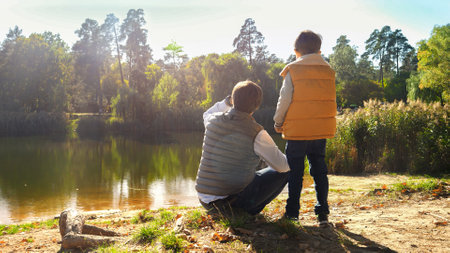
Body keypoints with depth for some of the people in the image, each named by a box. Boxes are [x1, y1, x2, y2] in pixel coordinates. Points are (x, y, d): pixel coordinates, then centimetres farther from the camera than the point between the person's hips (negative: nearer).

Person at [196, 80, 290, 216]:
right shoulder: (257, 134, -18)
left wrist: (228, 101, 18)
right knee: (284, 172, 8)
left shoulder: (214, 120, -3)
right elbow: (282, 165, -7)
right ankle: (250, 209, 6)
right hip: (235, 198, -6)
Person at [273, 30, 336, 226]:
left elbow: (284, 100, -7)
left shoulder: (292, 70, -5)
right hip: (321, 129, 4)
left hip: (297, 129, -4)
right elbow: (330, 100, 11)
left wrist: (278, 122, 6)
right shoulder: (328, 71, 8)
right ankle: (322, 212, 11)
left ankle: (292, 212, 10)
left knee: (295, 171, 5)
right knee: (319, 170, 11)